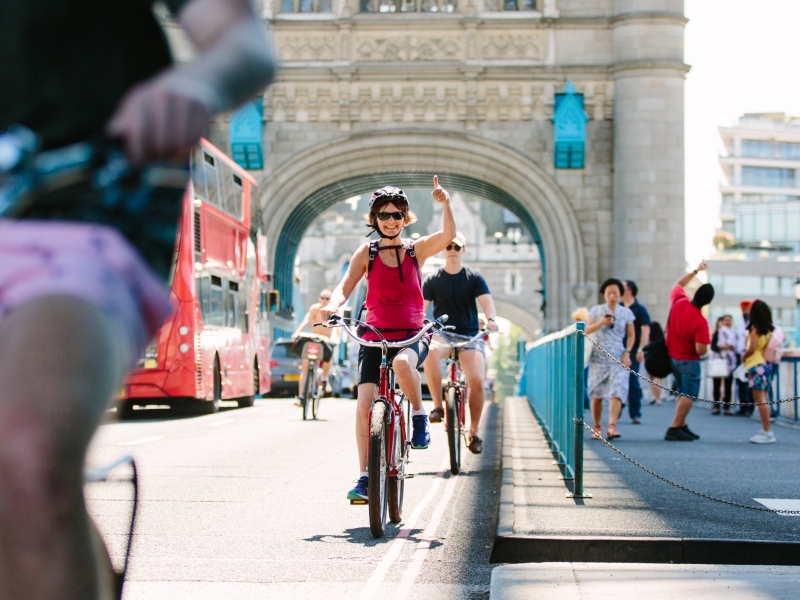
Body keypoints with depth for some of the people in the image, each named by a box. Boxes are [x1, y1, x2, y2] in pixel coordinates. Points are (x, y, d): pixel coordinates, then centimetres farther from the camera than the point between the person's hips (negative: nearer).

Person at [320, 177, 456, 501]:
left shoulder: (416, 249, 3)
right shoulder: (367, 253, 5)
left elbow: (448, 235, -14)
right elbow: (346, 286, -5)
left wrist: (445, 204, -30)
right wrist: (333, 305, -26)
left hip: (412, 335, -1)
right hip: (375, 336, 2)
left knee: (402, 363, -38)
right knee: (364, 404, -12)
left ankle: (419, 416, -11)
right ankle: (364, 476, -3)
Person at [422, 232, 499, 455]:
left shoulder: (474, 278, 5)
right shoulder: (433, 279, 6)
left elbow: (487, 302, -8)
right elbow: (421, 308, -2)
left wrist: (491, 319, -30)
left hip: (470, 336, 1)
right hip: (442, 333, 0)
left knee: (477, 380, -20)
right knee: (431, 352, -37)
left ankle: (474, 432, -2)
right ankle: (438, 406, -23)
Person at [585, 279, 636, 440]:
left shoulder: (626, 313, 7)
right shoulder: (597, 310, 5)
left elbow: (631, 335, 10)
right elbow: (587, 330, -1)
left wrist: (627, 353, -2)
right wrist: (601, 323, -17)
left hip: (618, 358, 0)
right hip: (599, 358, 0)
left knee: (617, 393, -15)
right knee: (596, 395, 2)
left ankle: (612, 427, -22)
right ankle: (597, 428, 12)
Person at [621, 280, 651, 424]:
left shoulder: (639, 309, -2)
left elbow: (645, 330, -8)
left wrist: (640, 349, -17)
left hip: (632, 351, -5)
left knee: (633, 382, -5)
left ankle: (635, 414, 0)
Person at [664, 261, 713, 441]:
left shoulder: (678, 302, -11)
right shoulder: (701, 322, -26)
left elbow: (678, 284, 13)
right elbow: (701, 350, -26)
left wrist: (696, 270, 18)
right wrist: (705, 348, -2)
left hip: (672, 356, 7)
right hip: (688, 361, -7)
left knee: (681, 393, 19)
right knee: (688, 395, 0)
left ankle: (682, 426, 21)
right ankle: (674, 429, -6)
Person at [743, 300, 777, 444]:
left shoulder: (754, 327, -10)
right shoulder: (770, 329, 10)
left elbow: (752, 348, -15)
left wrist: (743, 357, 2)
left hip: (756, 364, -8)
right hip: (767, 364, 8)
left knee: (759, 398, -8)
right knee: (764, 398, 11)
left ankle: (767, 432, -12)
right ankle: (766, 430, 12)